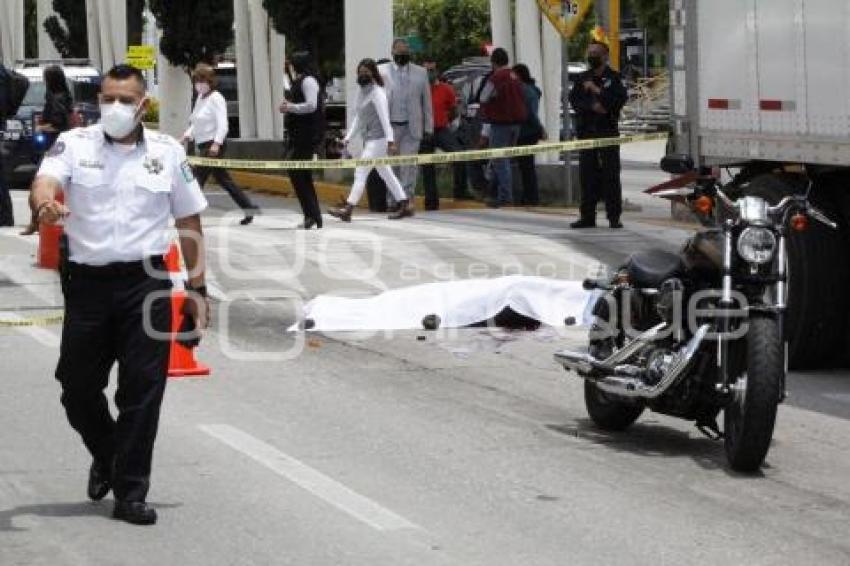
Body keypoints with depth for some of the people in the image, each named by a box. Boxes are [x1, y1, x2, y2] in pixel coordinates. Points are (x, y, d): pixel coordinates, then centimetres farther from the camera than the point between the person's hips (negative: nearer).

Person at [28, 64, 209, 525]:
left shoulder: (167, 152, 6)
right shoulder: (74, 144, 2)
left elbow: (190, 223, 11)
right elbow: (44, 183, -16)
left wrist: (197, 289, 8)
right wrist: (44, 203, -41)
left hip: (146, 283, 0)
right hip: (86, 280, 0)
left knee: (143, 389, -2)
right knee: (77, 385, 8)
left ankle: (130, 492, 6)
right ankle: (107, 455, 37)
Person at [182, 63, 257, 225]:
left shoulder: (216, 98, -13)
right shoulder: (200, 98, 13)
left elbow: (222, 124, -20)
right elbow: (196, 122, 21)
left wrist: (216, 143, -30)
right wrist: (188, 135, 5)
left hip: (213, 146, -10)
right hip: (204, 145, 10)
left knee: (197, 179, -11)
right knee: (223, 179, 15)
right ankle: (248, 207, 23)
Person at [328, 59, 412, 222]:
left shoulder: (377, 92, -11)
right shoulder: (362, 93, 15)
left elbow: (384, 117, -18)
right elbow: (358, 118, 20)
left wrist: (389, 139, -24)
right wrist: (348, 137, 15)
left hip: (378, 139, -9)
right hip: (369, 139, 9)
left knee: (361, 172, -12)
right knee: (386, 174, 13)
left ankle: (347, 209, -14)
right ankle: (405, 206, 20)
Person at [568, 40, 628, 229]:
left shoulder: (613, 77, 2)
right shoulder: (583, 78, 13)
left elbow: (620, 98, -12)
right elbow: (574, 100, 2)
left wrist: (597, 90, -11)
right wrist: (592, 106, -14)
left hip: (608, 130, -4)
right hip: (586, 131, 4)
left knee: (611, 174, -4)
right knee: (587, 174, 4)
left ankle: (614, 217, -2)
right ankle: (588, 216, 8)